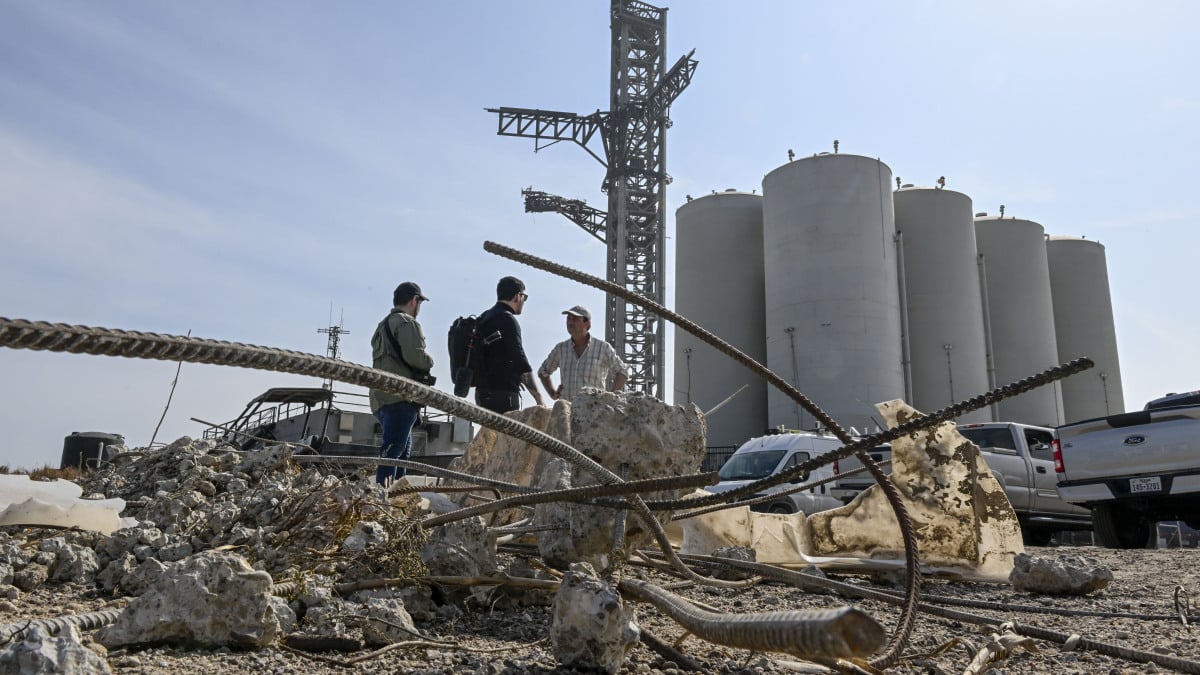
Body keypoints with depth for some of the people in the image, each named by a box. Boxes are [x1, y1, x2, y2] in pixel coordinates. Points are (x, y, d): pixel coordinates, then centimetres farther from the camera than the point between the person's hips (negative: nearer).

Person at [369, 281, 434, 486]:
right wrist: (429, 360, 1)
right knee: (394, 448, -15)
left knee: (404, 449, 16)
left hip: (381, 399, 10)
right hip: (400, 396, -10)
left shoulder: (383, 326, 28)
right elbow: (414, 355, -19)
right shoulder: (406, 323, -5)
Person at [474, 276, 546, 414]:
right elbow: (520, 361, -17)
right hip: (502, 393, -9)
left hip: (483, 392, 9)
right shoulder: (507, 320, -11)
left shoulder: (484, 318, 18)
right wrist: (539, 398, -15)